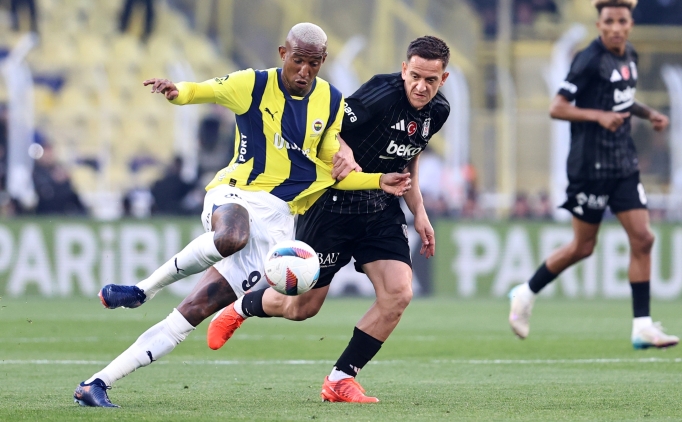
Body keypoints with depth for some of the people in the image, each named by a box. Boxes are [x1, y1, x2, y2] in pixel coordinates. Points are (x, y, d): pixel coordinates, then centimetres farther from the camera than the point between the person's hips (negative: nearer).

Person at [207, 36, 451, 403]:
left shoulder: (437, 111, 0)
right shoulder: (382, 94, -24)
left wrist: (419, 213, 14)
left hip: (382, 208, 6)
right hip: (333, 204, -6)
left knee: (398, 293, -14)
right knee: (302, 306, 4)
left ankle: (341, 379, 1)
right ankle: (241, 308, 39)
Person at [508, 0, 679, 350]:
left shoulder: (629, 57, 9)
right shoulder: (590, 61, -14)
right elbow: (557, 108, -16)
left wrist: (647, 113, 9)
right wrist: (598, 116, -28)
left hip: (624, 164, 7)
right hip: (591, 165, -7)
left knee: (642, 238, -3)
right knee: (583, 247, 3)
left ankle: (642, 327, -1)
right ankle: (526, 295, 24)